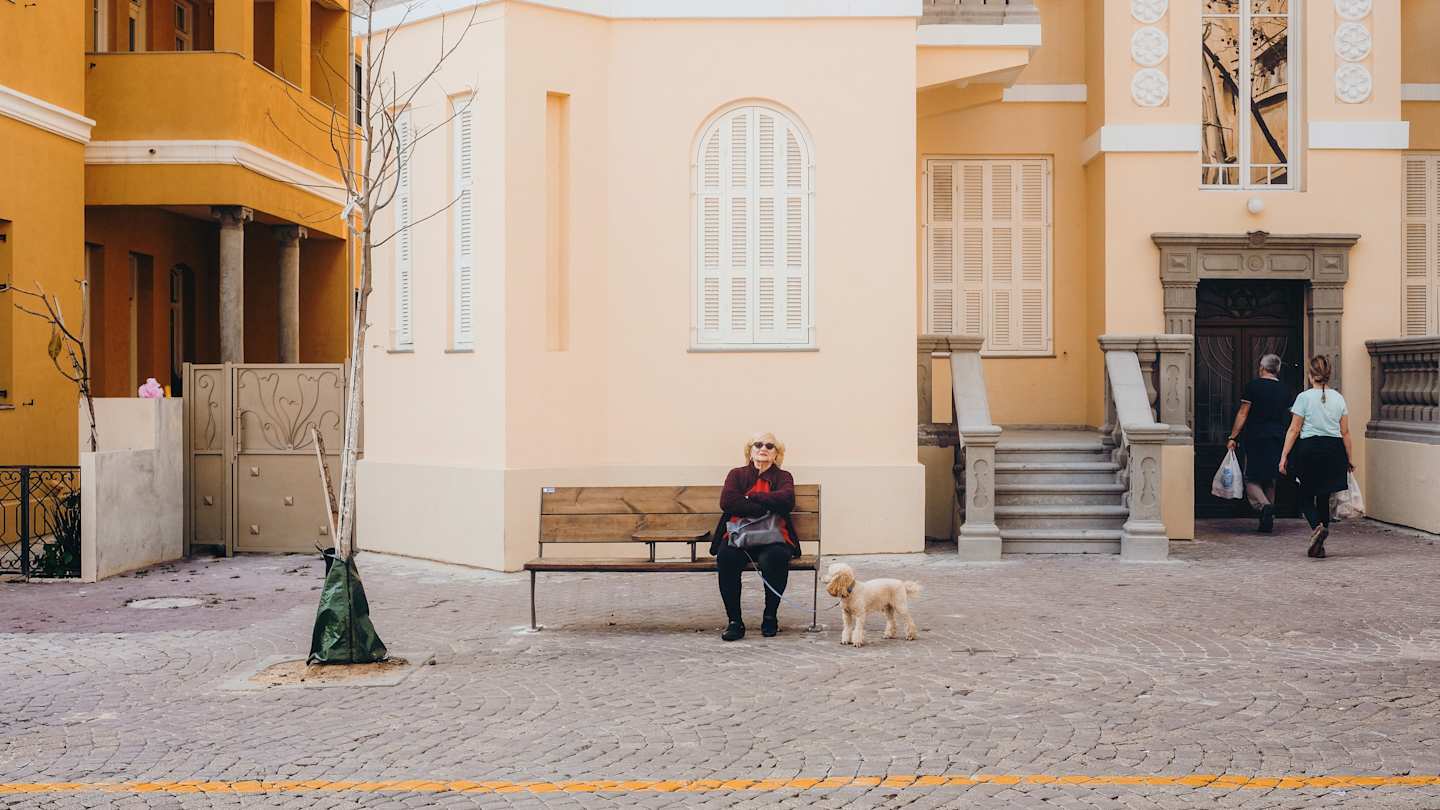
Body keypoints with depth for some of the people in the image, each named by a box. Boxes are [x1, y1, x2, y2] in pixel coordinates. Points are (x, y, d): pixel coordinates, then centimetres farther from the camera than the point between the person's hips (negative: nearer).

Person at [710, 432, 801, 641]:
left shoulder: (783, 477, 14)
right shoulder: (737, 474, 15)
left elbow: (786, 500, -10)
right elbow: (727, 502, -6)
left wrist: (750, 497, -6)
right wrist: (766, 508, -11)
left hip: (773, 539, 0)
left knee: (774, 558, -35)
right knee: (726, 557, -33)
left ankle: (770, 617, -13)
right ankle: (735, 621, -22)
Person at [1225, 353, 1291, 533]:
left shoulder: (1253, 386, -5)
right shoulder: (1284, 390, 9)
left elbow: (1242, 414, -6)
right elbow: (1287, 417, 16)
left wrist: (1232, 437, -3)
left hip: (1255, 438, -4)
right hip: (1277, 439, 4)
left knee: (1251, 480, 0)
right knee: (1269, 481, 12)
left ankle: (1264, 505, -27)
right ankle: (1267, 522, 10)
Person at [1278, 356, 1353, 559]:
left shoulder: (1304, 397, -6)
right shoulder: (1338, 398, 6)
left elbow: (1294, 430, -6)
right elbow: (1345, 432, 7)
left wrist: (1284, 456, -2)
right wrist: (1350, 459, 15)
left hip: (1309, 449, -4)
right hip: (1334, 450, 4)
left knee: (1306, 496, 8)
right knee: (1324, 497, 12)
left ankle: (1317, 527, -22)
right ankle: (1319, 546, 12)